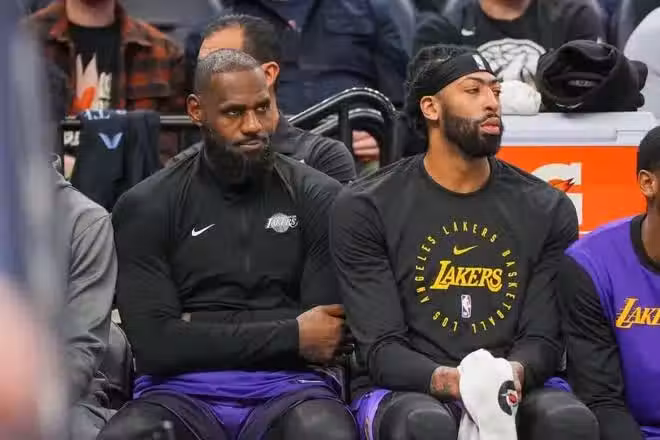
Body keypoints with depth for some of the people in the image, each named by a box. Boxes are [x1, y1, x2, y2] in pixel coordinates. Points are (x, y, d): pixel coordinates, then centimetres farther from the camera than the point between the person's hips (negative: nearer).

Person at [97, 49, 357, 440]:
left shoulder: (319, 198, 8)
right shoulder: (147, 207, 6)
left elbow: (331, 335, 0)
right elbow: (156, 344, -5)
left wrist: (204, 335, -5)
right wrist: (291, 336, -7)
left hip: (289, 386, 0)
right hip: (181, 391, 0)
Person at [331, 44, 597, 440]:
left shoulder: (548, 210, 8)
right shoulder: (365, 208, 0)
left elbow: (544, 338, 4)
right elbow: (380, 347, -6)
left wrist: (514, 373, -21)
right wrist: (444, 379, -28)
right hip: (406, 392, -2)